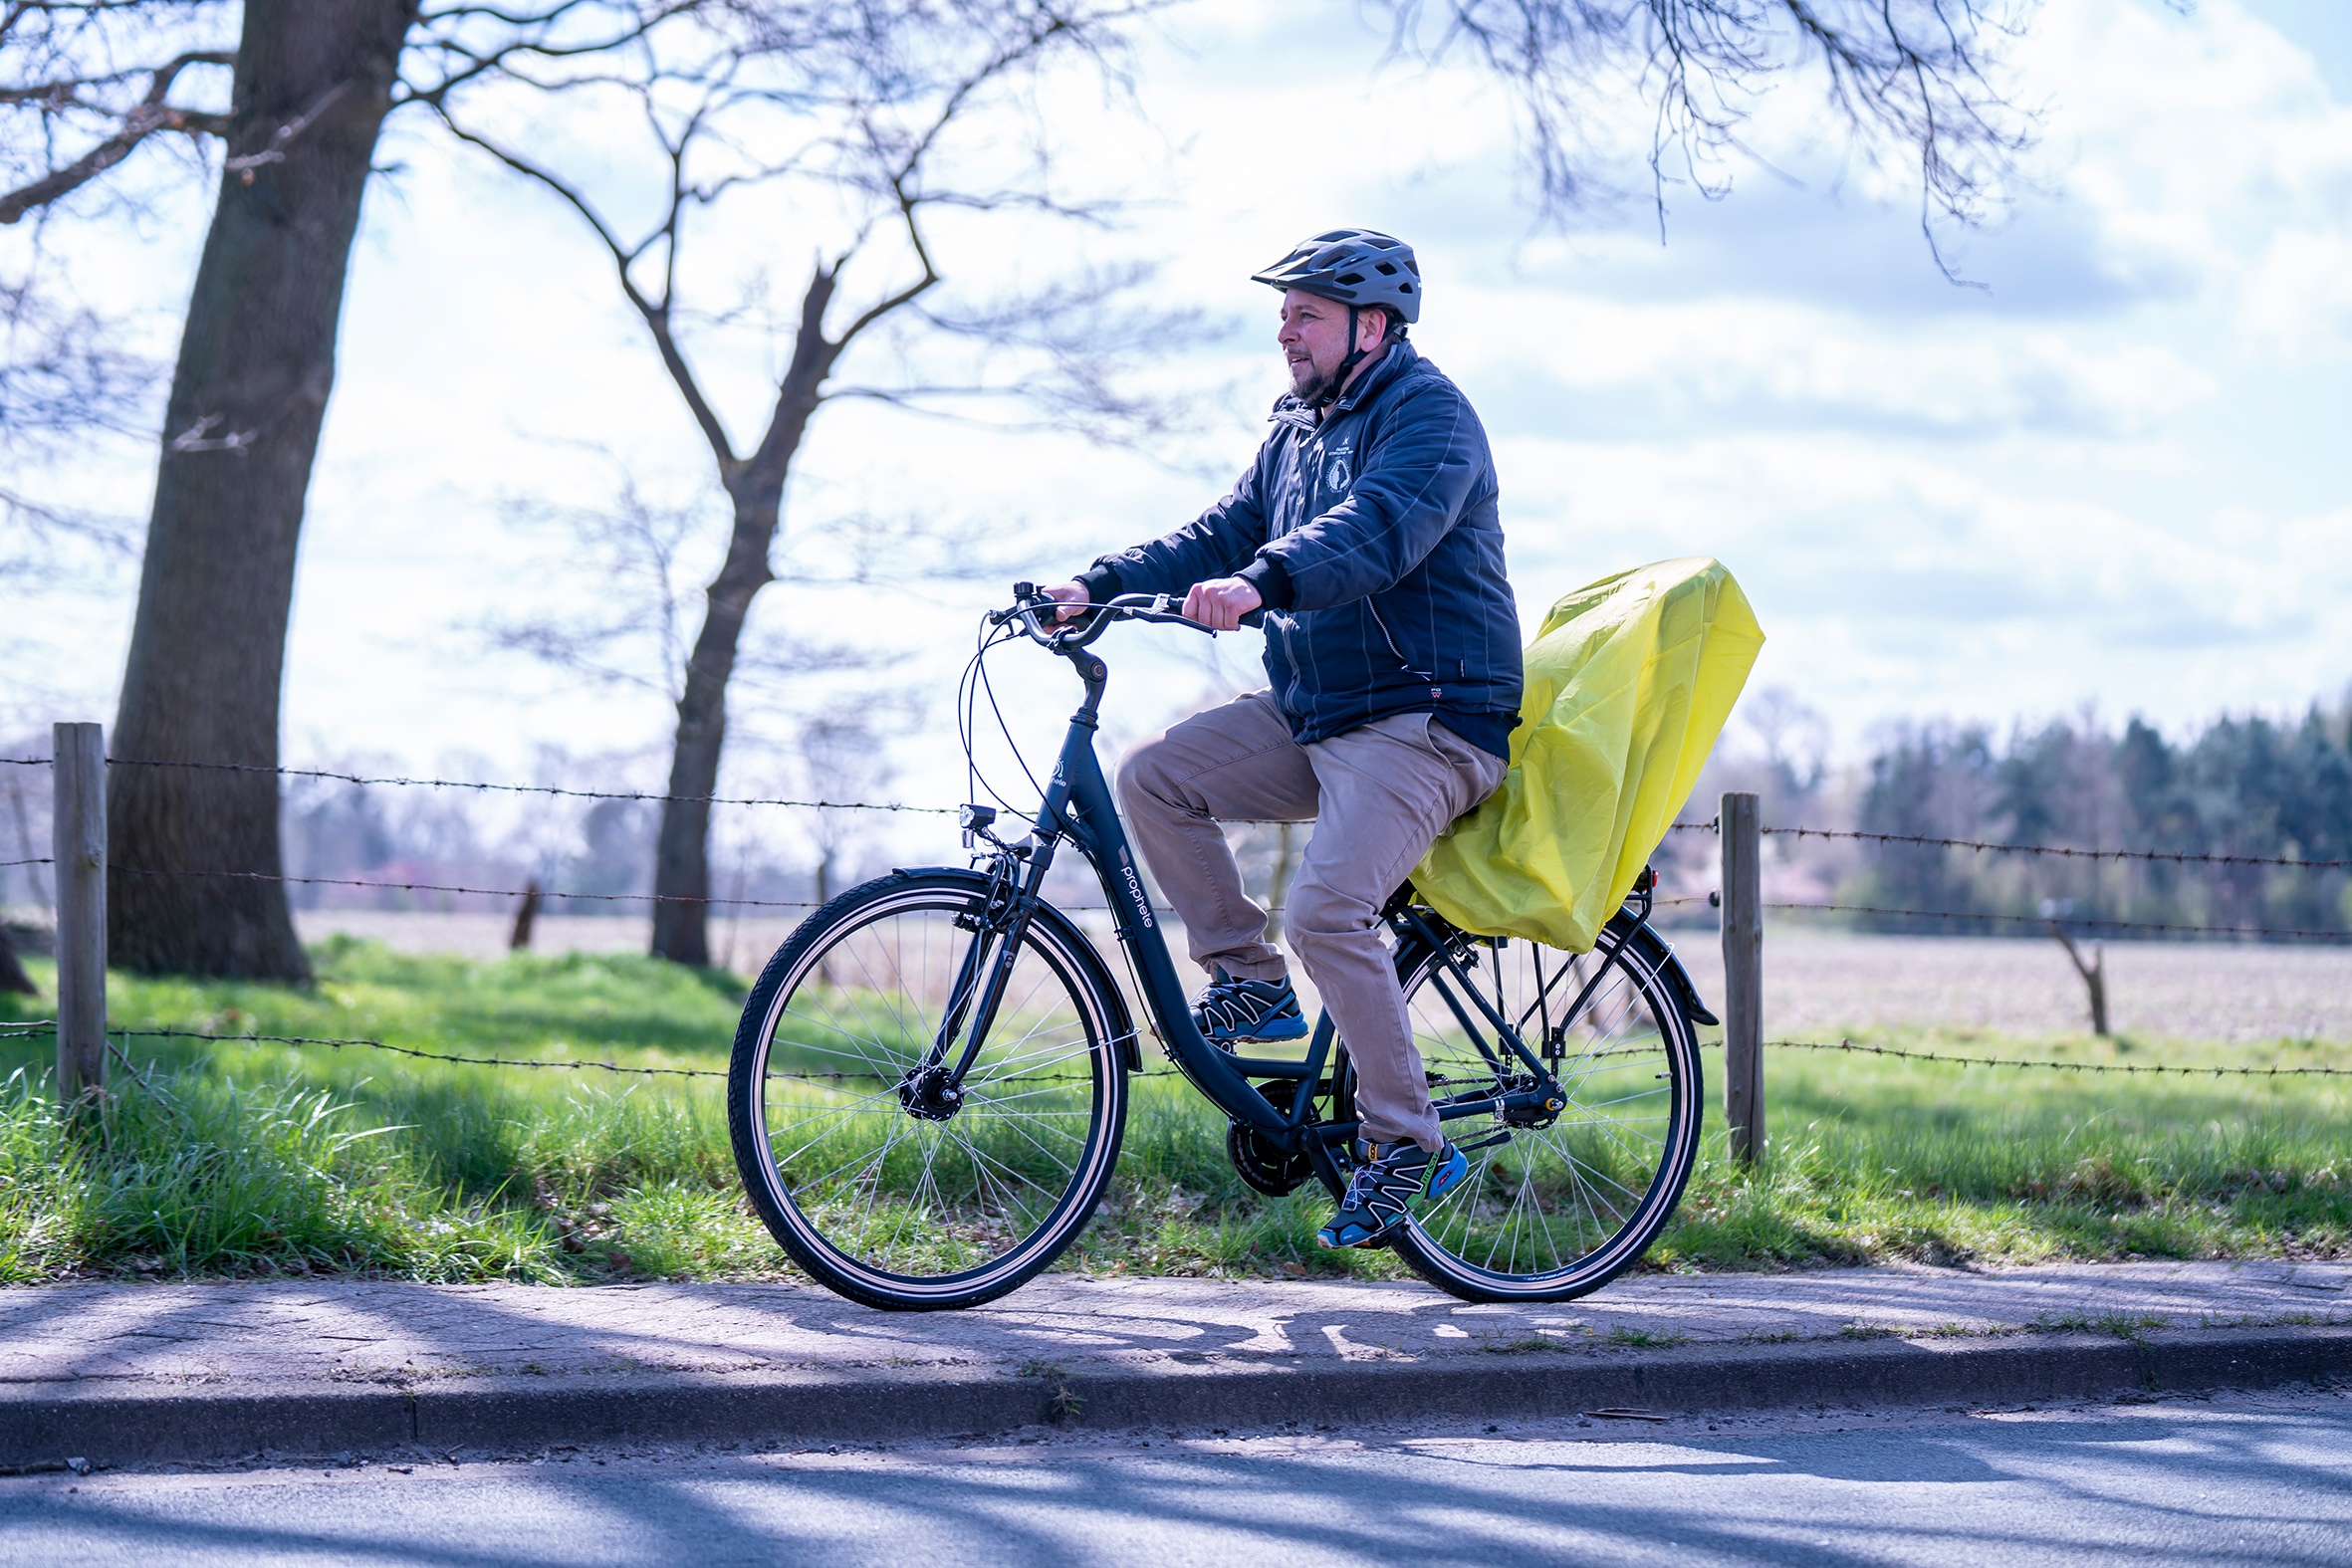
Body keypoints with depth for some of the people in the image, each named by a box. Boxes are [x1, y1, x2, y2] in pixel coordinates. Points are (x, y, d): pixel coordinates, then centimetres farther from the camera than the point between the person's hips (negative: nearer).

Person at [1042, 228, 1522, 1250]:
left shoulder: (1428, 415, -12)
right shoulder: (1298, 426, 16)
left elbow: (1379, 529, -31)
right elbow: (1225, 533, 11)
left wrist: (1262, 583, -47)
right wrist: (1098, 584, -4)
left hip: (1425, 722, -9)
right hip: (1312, 714, 9)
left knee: (1326, 909, -24)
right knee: (1153, 777, -6)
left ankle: (1406, 1145, -11)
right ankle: (1250, 981, 6)